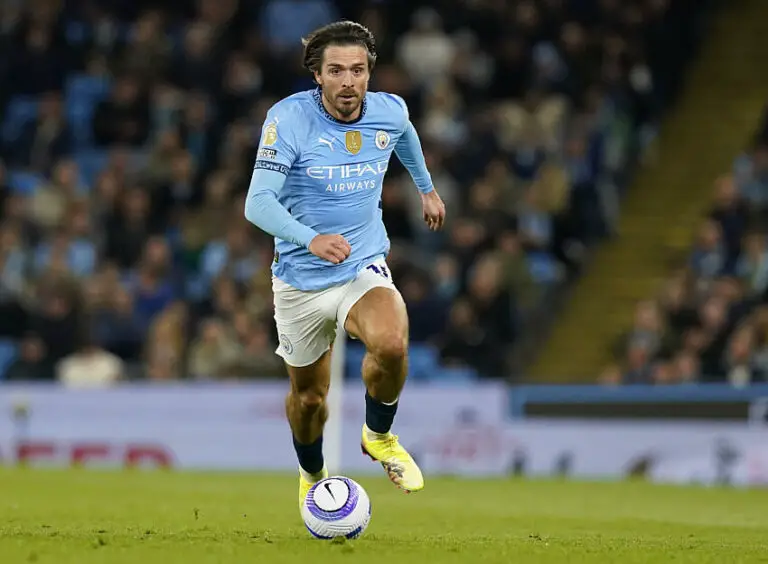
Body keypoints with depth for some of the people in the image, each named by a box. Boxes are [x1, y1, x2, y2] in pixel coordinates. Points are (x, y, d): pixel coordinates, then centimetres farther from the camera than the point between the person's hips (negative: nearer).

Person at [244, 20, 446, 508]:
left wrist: (427, 188, 35)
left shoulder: (390, 112, -7)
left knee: (391, 344, -30)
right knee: (309, 394, 13)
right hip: (300, 280, -1)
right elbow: (258, 203, -27)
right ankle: (313, 477, 45)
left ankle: (379, 436, -1)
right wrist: (311, 239, -42)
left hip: (365, 267, 1)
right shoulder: (288, 119, -19)